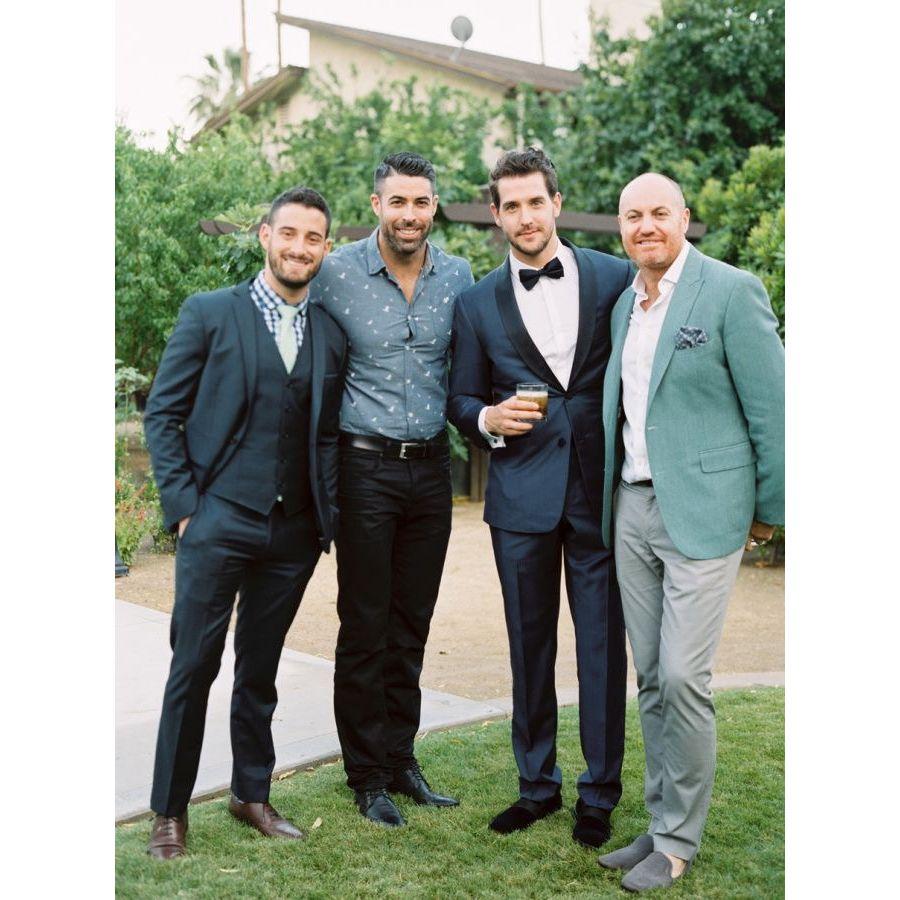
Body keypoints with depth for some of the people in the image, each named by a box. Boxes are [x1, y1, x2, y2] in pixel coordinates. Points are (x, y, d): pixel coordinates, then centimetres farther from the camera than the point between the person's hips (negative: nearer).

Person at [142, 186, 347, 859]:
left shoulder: (331, 335, 11)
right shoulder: (209, 314, 1)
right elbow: (162, 415, 0)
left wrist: (327, 513, 5)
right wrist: (183, 506, -7)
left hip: (293, 534, 3)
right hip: (218, 524, -3)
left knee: (260, 670, 14)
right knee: (194, 667, 2)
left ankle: (252, 794, 28)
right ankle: (170, 809, 16)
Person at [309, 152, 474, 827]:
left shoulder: (458, 277, 5)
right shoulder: (338, 273, -6)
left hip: (431, 468, 4)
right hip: (366, 469, -3)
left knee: (412, 625, 12)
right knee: (364, 626, 3)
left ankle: (400, 757, 26)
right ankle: (367, 775, 16)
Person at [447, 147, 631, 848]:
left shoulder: (616, 278, 2)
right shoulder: (477, 303, 7)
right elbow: (462, 400, 11)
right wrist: (488, 418, -11)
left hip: (601, 489, -1)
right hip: (521, 495, 2)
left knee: (602, 645, 3)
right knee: (530, 646, 11)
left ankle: (599, 795, 20)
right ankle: (537, 784, 27)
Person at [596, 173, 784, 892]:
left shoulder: (732, 291, -8)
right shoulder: (625, 305, 13)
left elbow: (771, 409, -7)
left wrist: (770, 510, -3)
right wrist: (609, 496, 16)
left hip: (701, 511, -6)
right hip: (633, 508, 7)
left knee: (683, 677, -7)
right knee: (651, 677, 11)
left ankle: (678, 842, 9)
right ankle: (661, 823, 24)